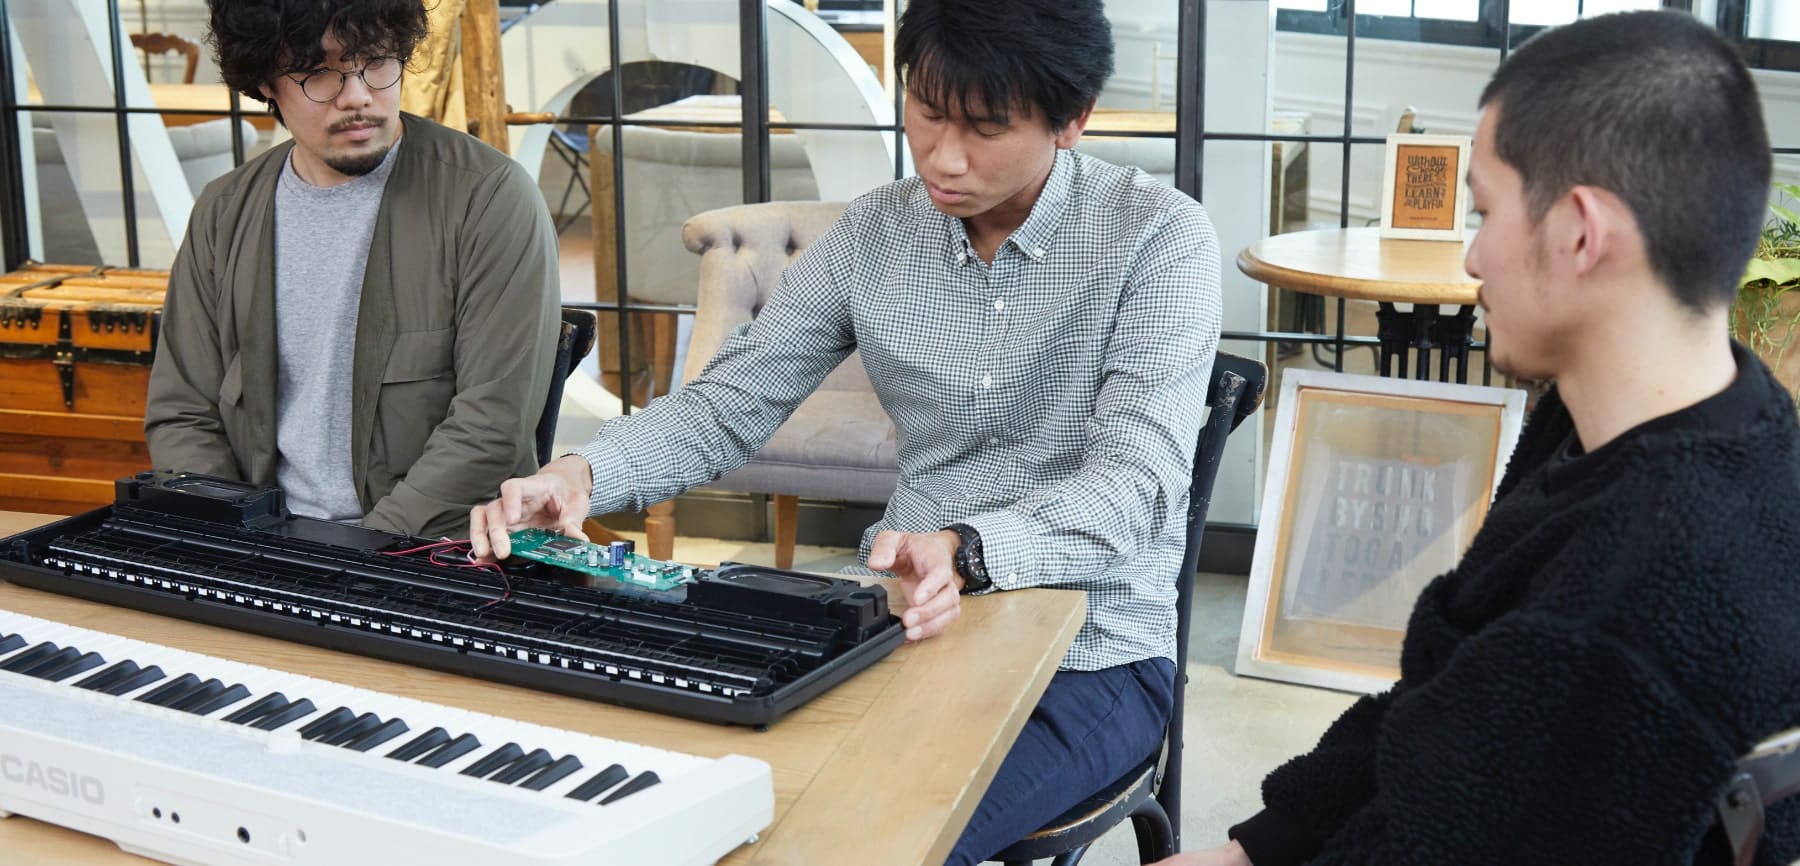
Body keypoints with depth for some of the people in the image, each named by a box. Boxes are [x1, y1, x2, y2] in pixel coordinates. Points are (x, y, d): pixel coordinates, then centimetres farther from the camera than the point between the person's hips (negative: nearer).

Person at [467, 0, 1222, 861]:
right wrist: (581, 473, -18)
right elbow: (725, 406, 3)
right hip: (910, 625, 4)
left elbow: (1136, 482, -21)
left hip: (1092, 656, -4)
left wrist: (966, 551, -41)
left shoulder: (1160, 237, -11)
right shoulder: (874, 234, 2)